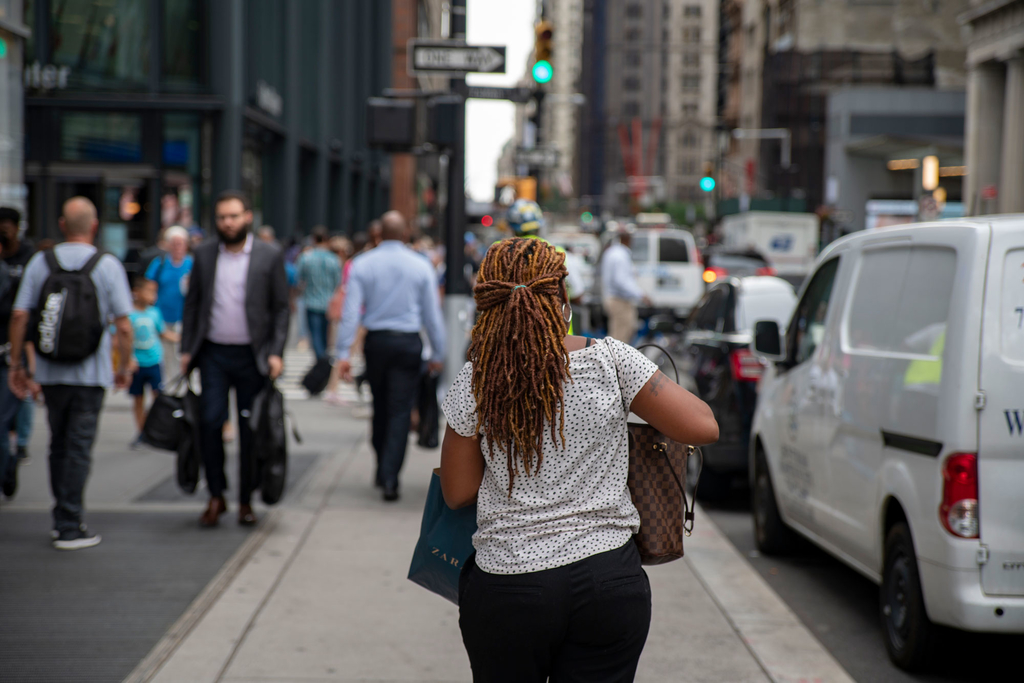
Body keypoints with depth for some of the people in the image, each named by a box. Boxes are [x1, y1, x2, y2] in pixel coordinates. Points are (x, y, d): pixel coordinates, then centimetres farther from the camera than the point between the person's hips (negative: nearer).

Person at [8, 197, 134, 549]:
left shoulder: (41, 262, 0)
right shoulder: (108, 265, -6)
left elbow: (19, 316, -2)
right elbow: (123, 326, -8)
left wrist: (17, 365, 6)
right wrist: (125, 367, 5)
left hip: (50, 372, 3)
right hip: (90, 372, -3)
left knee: (59, 445, 17)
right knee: (79, 448, 2)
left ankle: (62, 519, 25)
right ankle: (69, 528, 2)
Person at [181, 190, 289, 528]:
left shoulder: (270, 256, 0)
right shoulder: (204, 254, 7)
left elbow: (281, 308, 0)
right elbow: (192, 303, 11)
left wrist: (276, 352, -8)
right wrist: (186, 349, 5)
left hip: (252, 356, -1)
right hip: (213, 354, 1)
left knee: (250, 430, 3)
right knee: (210, 421, -9)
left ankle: (246, 501, 15)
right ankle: (216, 496, 3)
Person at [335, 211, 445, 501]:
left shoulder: (362, 265, 0)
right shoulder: (421, 266, -1)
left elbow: (351, 311, -6)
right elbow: (432, 314, 1)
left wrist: (343, 353, -7)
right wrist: (438, 354, 9)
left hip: (375, 341, 2)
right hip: (408, 343, -2)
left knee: (380, 407, 18)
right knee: (400, 411, -2)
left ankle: (382, 471, 27)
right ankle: (390, 478, -10)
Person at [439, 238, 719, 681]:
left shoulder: (474, 384, -6)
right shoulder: (610, 362, -8)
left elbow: (458, 494, 2)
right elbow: (703, 428, -6)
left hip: (506, 588, 0)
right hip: (609, 583, 0)